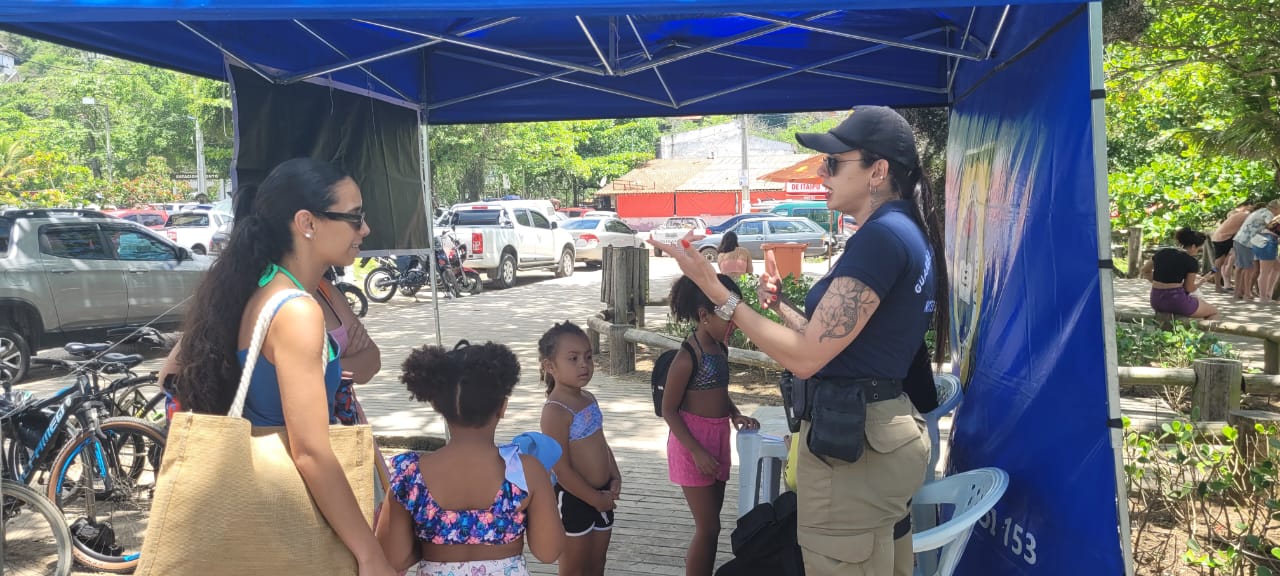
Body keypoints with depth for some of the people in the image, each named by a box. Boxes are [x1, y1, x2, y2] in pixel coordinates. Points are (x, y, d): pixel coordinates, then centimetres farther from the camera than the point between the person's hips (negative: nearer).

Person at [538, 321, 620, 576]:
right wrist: (595, 499, -15)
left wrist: (615, 478, 1)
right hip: (573, 501, -8)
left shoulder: (589, 399, 5)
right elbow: (561, 470, -23)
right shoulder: (556, 411, -22)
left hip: (601, 497, 8)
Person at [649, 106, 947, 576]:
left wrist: (715, 290, -19)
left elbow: (804, 357, -22)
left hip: (850, 443, -10)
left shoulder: (880, 237, -20)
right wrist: (781, 306, 17)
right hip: (887, 431, 10)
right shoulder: (910, 235, 11)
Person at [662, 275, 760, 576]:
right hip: (692, 441, -8)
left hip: (717, 439, 8)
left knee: (711, 523, 16)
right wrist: (696, 451, -20)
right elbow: (669, 410, -16)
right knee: (708, 527, -3)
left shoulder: (720, 349, 5)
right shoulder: (688, 357, -19)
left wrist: (735, 415, 1)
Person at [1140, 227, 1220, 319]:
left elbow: (1145, 271, 18)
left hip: (1156, 301, 6)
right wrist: (1204, 280, 13)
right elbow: (1189, 288, -3)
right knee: (1214, 312, 20)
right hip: (1176, 301, -6)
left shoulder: (1161, 252, 6)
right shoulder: (1191, 261, -9)